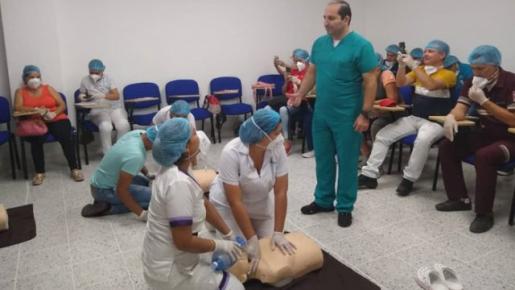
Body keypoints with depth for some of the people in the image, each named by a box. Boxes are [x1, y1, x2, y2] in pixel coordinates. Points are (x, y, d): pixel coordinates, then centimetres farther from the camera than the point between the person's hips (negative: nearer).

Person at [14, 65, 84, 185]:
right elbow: (18, 107, -7)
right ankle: (39, 172, -21)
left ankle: (74, 169, -24)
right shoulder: (20, 92, 12)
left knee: (65, 136, -30)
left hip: (56, 119, 1)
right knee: (37, 139, -34)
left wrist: (54, 113, -15)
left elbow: (62, 105, 6)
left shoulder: (48, 88, 15)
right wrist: (37, 110, -24)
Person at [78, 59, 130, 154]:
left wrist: (102, 95, -17)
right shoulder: (85, 80, 6)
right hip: (97, 110, -1)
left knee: (123, 124, -31)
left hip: (114, 108, 1)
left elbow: (116, 96, -3)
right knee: (105, 126, -35)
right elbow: (82, 96, 20)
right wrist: (82, 97, -4)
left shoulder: (108, 78, 4)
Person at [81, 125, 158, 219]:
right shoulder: (135, 156, -35)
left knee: (147, 182, 21)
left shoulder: (139, 133, -11)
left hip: (102, 180, 9)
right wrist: (141, 213, -22)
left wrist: (148, 174, 17)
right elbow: (121, 190, -28)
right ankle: (106, 207, -8)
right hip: (103, 190, -9)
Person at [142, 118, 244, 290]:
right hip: (169, 270, -9)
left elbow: (204, 204, 7)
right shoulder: (179, 183, -30)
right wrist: (221, 245, -13)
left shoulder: (174, 170, -2)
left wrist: (230, 235, 9)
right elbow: (184, 242, -27)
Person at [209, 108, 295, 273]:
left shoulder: (277, 148, -23)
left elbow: (280, 193, -19)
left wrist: (278, 233, -22)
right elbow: (235, 202, -30)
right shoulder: (232, 153, -34)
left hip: (260, 202, 4)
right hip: (228, 204, -4)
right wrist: (251, 239, -29)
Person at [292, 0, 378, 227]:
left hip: (347, 116, -5)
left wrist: (365, 114, -14)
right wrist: (299, 95, 5)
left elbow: (371, 81, -11)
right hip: (321, 114, 6)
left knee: (347, 162, 7)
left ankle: (345, 207, 22)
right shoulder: (319, 43, 6)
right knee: (323, 159, 15)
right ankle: (323, 200, 31)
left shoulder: (361, 46, -11)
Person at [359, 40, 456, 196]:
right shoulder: (419, 70, 14)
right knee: (382, 135, -7)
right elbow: (401, 83, 5)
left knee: (422, 140, -38)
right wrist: (402, 65, -10)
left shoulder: (448, 74, -5)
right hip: (414, 117, 6)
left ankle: (408, 179, -22)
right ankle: (369, 175, -4)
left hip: (436, 121, -6)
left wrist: (413, 65, -24)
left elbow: (431, 85, -25)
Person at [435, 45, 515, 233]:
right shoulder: (472, 83, 2)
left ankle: (484, 213, -19)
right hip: (485, 134, 7)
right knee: (447, 147, -9)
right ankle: (459, 199, 1)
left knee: (484, 156, -34)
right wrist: (451, 117, -28)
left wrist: (483, 100, -28)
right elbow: (460, 110, -3)